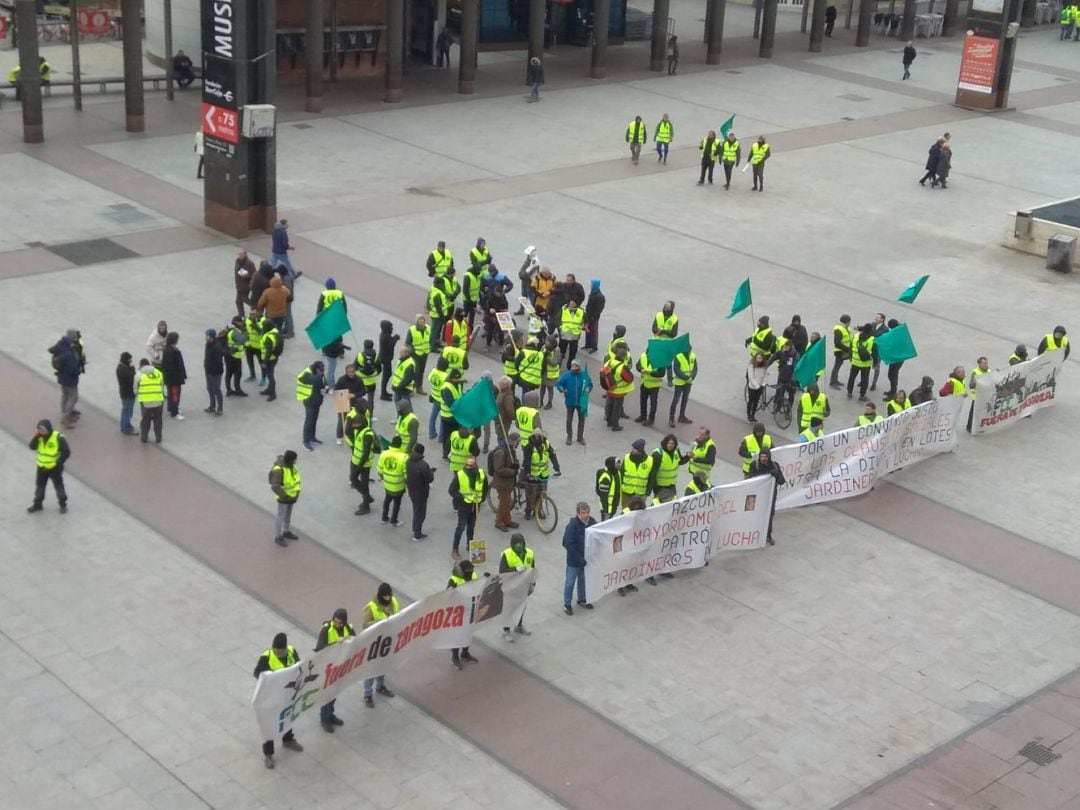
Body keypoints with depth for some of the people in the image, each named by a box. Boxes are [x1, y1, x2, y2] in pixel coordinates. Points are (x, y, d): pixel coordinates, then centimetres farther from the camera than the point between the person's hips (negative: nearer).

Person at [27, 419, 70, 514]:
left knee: (59, 486, 7)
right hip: (42, 467, 5)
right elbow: (32, 447, -12)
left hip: (54, 468, -5)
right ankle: (37, 504, 31)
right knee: (39, 485, 16)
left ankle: (63, 505, 22)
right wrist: (35, 437, -25)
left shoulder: (58, 438, -22)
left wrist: (58, 463, -17)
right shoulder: (39, 437, -5)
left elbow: (66, 452, -18)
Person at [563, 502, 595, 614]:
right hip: (574, 560, -5)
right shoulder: (572, 525, -24)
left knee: (584, 580, 22)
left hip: (588, 558, 5)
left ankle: (582, 600, 41)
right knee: (570, 582, 9)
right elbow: (568, 544, -23)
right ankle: (566, 604, 23)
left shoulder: (592, 522, -8)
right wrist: (579, 558, -23)